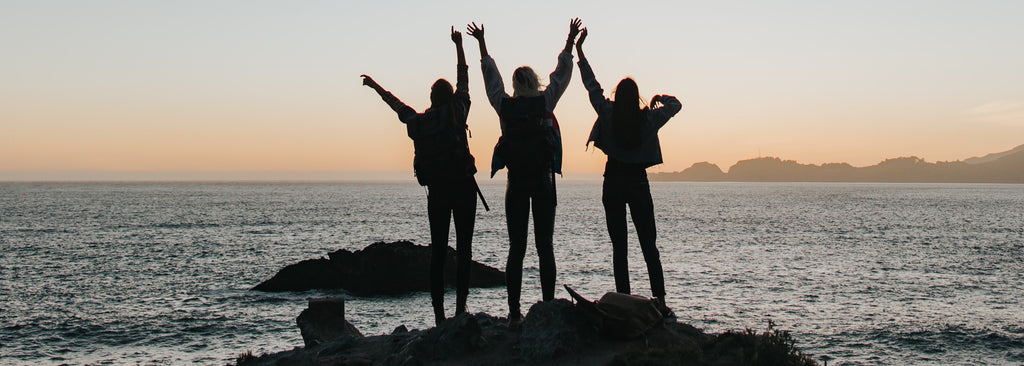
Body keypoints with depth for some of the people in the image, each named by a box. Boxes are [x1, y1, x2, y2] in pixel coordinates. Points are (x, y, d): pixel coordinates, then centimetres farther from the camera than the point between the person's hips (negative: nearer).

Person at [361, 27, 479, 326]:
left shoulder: (418, 121, 7)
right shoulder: (457, 112, 1)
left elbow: (396, 104, 25)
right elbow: (464, 79, 14)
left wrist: (376, 86, 44)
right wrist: (459, 46, 27)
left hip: (436, 190, 3)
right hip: (463, 186, -3)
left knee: (438, 251, 6)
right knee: (464, 247, -1)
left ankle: (438, 311, 4)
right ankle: (461, 303, -8)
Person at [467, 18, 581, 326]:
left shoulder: (504, 105, 0)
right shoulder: (544, 102, -3)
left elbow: (491, 77, 15)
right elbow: (561, 74, 9)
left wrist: (482, 45, 27)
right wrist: (571, 42, 19)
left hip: (515, 182, 1)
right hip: (543, 179, -1)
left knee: (516, 248, 3)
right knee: (545, 246, 1)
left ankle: (514, 312, 0)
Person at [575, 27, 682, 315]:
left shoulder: (608, 114, -6)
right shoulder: (649, 118, -4)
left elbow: (592, 85, 3)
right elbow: (676, 105, 11)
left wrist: (579, 51, 11)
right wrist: (661, 98, 31)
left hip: (613, 183, -1)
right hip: (639, 183, 1)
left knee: (619, 247, 2)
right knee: (649, 246, 5)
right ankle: (660, 300, -1)